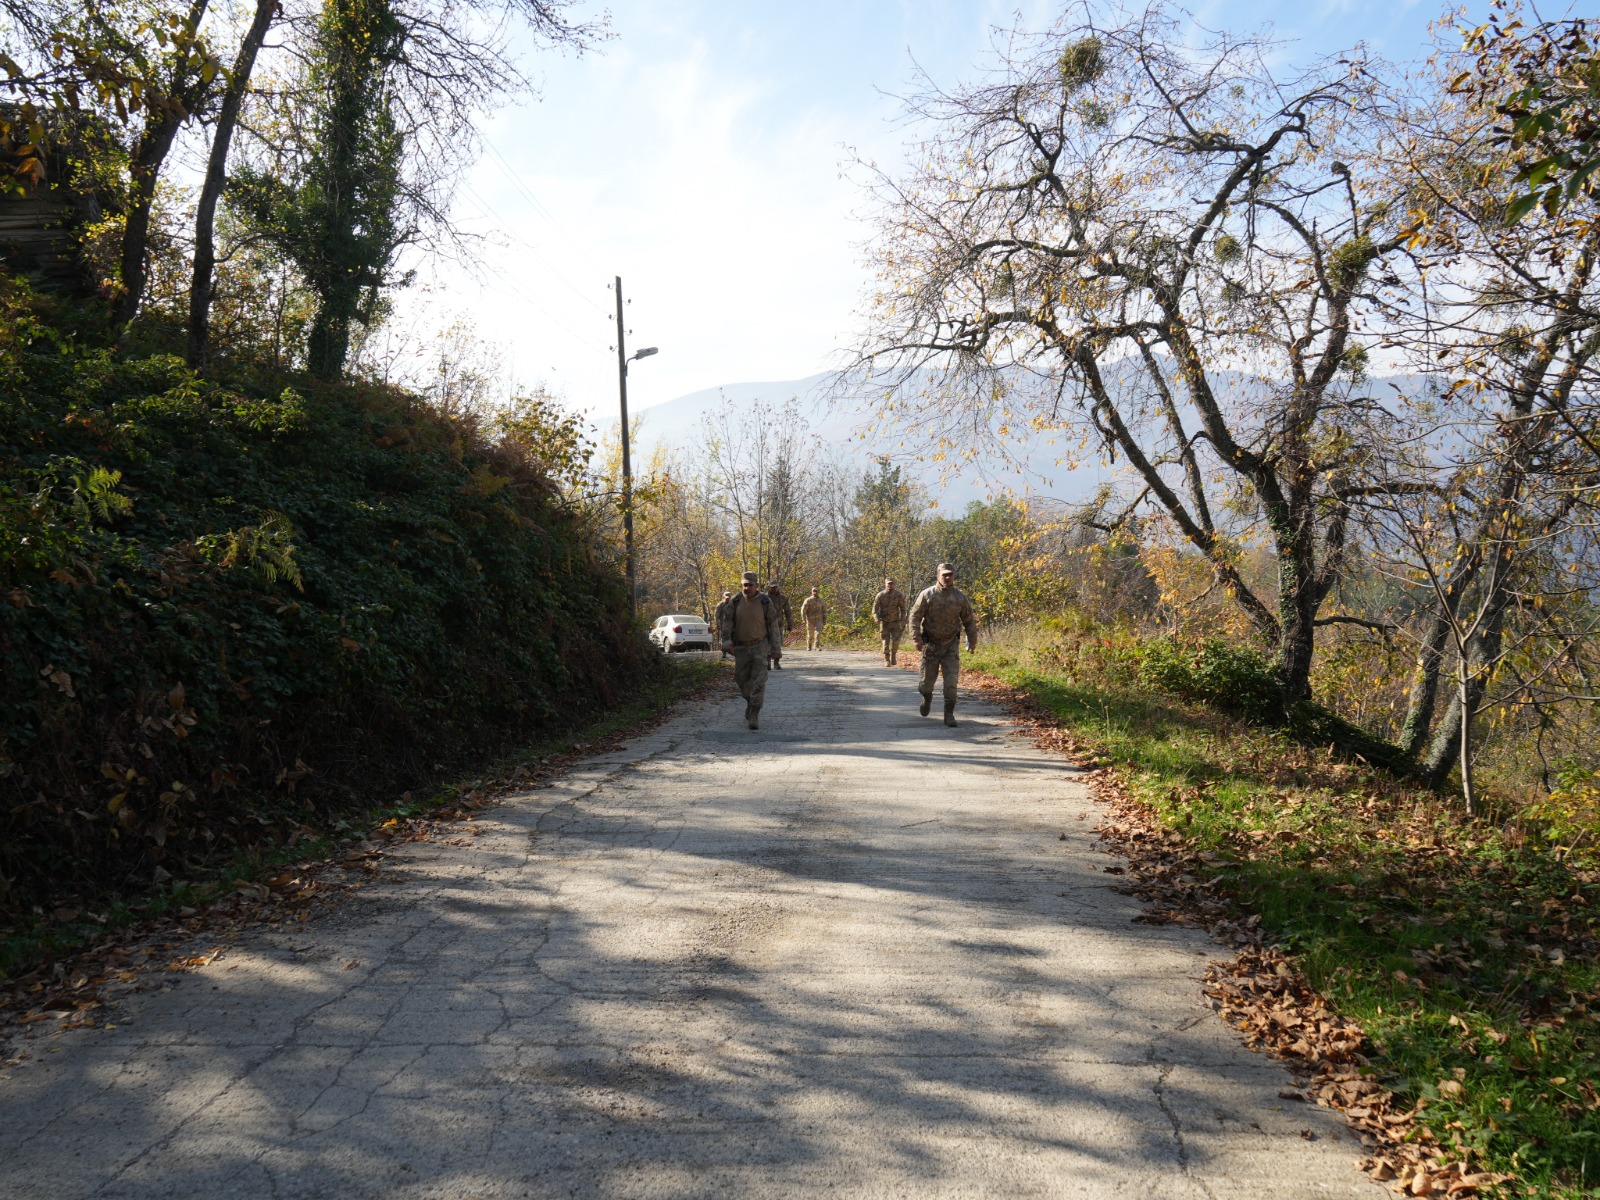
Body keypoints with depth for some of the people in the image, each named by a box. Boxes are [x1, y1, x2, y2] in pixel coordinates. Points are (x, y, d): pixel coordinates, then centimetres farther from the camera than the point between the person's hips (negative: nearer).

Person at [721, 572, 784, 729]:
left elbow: (774, 626, -5)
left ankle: (754, 716, -12)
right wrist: (727, 643, -20)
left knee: (758, 679, -13)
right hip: (741, 647, 3)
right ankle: (750, 701, 38)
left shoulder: (765, 602, -10)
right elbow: (726, 623, -6)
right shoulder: (735, 601, -6)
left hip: (760, 645, -2)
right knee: (742, 679, 9)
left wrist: (776, 649, -6)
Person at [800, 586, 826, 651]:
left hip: (818, 620, 2)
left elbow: (824, 610, 12)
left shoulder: (821, 600, 2)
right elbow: (803, 610, -11)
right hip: (810, 620, -2)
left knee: (818, 633, -16)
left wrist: (825, 620, 8)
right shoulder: (808, 600, -10)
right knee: (810, 634, 8)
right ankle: (809, 646, 28)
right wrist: (804, 620, -17)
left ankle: (817, 646, -13)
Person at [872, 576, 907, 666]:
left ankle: (893, 655, 14)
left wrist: (902, 622, -6)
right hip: (884, 623, 0)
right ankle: (886, 661, 11)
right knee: (886, 643, -3)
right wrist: (878, 620, -25)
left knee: (895, 641, -12)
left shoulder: (899, 595, -8)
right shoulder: (880, 596, -9)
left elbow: (903, 609, 1)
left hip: (895, 623, 0)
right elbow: (875, 610, -8)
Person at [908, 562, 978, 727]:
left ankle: (949, 714, -1)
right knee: (928, 678, 7)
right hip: (930, 644, -1)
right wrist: (916, 638, -19)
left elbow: (969, 621, 8)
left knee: (951, 680, -10)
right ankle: (927, 697, 41)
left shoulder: (960, 597, -4)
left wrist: (972, 641, 12)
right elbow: (915, 616, -9)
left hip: (951, 645, 1)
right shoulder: (927, 595, -10)